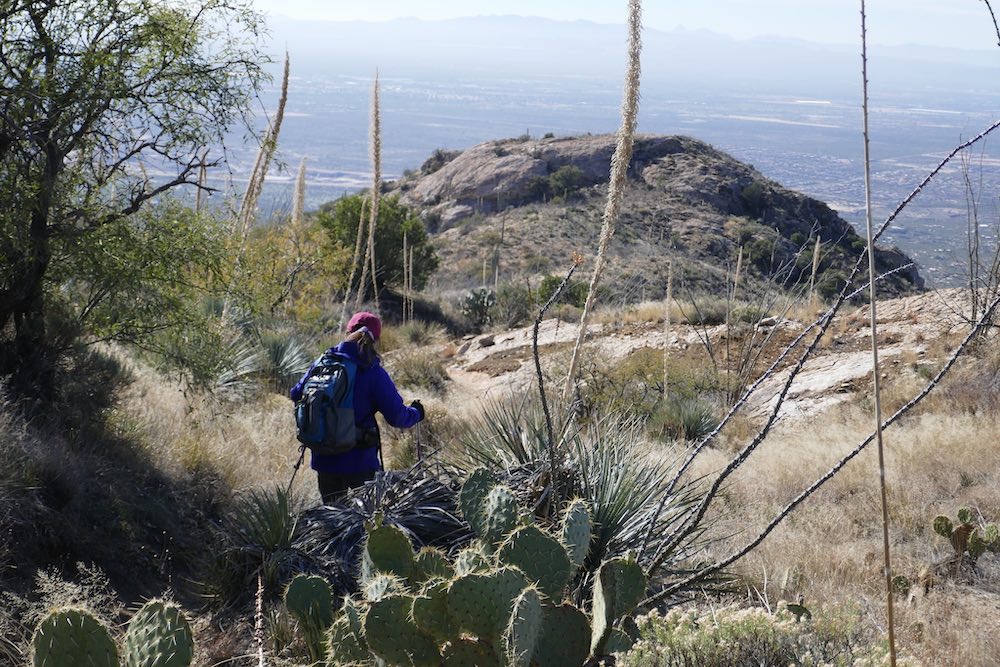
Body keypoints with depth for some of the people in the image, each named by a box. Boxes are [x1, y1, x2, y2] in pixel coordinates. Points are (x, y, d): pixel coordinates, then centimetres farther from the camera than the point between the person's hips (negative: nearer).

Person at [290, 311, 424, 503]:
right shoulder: (374, 373, -12)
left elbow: (296, 394, 9)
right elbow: (397, 416, -12)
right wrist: (416, 413, 10)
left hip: (324, 460, 4)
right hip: (360, 463, -4)